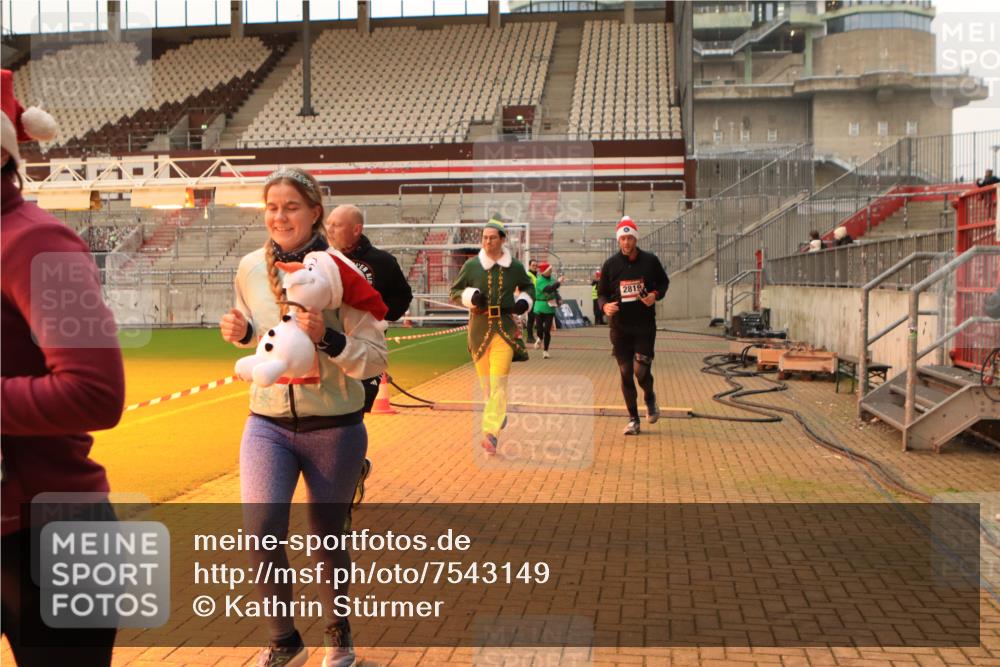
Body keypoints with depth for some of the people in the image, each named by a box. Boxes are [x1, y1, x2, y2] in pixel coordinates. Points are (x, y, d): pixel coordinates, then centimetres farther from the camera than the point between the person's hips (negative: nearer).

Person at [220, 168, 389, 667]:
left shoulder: (339, 272, -13)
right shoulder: (250, 269, -1)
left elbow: (375, 360, -14)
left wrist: (326, 338, -29)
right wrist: (239, 332, -4)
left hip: (334, 426, -2)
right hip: (268, 423, 2)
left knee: (329, 537, 11)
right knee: (260, 529, -15)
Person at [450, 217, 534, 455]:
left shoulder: (515, 267, 3)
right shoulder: (471, 265, 1)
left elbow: (528, 286, 21)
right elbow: (454, 292, 9)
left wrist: (524, 301, 0)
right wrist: (471, 296, -11)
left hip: (505, 329, -1)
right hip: (479, 329, 2)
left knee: (498, 382, -13)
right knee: (485, 381, 10)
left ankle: (491, 433, -19)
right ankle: (498, 417, 37)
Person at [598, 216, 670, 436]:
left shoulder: (650, 261, -1)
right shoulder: (610, 264, 1)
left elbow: (664, 282, 12)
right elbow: (602, 292, 9)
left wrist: (655, 295, -9)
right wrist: (605, 305, -13)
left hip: (645, 325, -1)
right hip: (619, 327, 2)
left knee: (641, 371, -9)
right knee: (625, 373, 4)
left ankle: (650, 398, 26)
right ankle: (633, 419, 17)